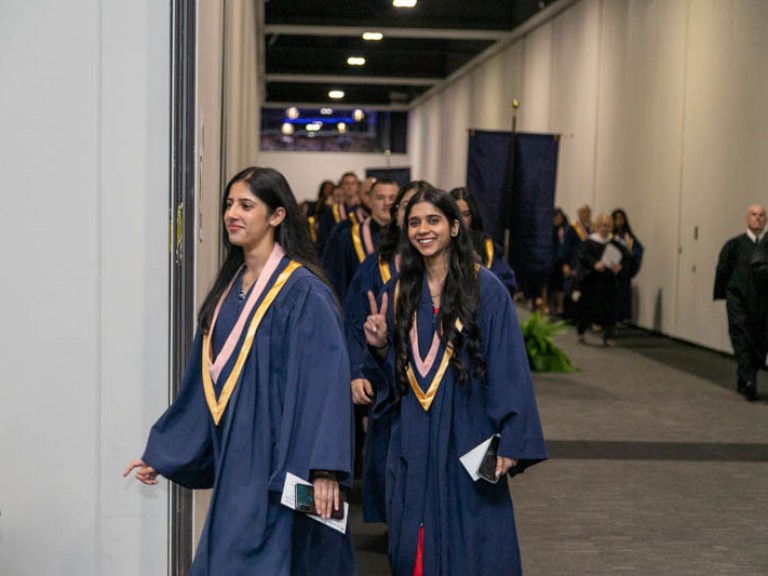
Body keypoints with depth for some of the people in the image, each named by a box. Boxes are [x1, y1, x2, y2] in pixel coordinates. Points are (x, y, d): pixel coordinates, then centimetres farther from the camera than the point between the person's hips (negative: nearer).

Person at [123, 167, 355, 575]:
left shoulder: (302, 291, -11)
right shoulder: (228, 287, 11)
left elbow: (326, 381, -19)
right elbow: (202, 383, 16)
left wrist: (324, 471, -27)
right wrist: (160, 454, 18)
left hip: (277, 467, -7)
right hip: (233, 465, 7)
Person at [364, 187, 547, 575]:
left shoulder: (486, 289, -6)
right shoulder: (398, 292, 8)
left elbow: (508, 370, -10)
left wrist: (510, 442, -15)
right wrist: (380, 344, -6)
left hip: (468, 437, -4)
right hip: (412, 442, 4)